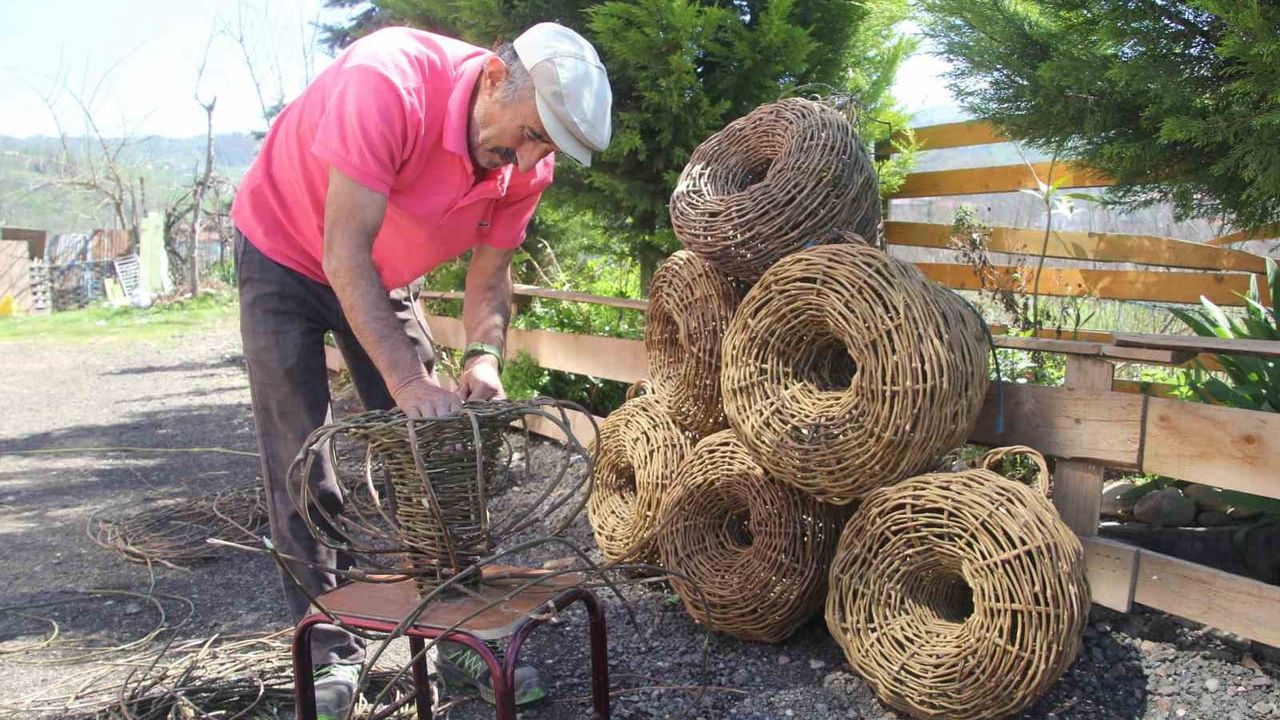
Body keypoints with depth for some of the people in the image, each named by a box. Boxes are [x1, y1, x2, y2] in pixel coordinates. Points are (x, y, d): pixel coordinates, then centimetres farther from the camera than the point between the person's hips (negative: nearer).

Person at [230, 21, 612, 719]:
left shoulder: (527, 164, -17)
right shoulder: (387, 82, -37)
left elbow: (489, 275, -7)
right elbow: (345, 254, -38)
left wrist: (482, 356, -27)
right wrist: (406, 378, -42)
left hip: (385, 276, 5)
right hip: (284, 253, -5)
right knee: (301, 469, -6)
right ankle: (331, 654, 6)